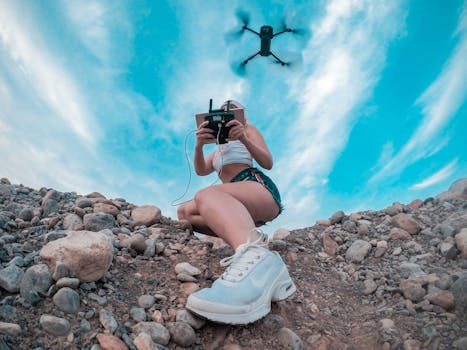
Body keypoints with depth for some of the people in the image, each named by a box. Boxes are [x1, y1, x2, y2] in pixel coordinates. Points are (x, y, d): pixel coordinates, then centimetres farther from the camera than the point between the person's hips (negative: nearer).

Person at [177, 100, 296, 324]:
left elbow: (268, 163, 3)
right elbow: (200, 170, 14)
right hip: (238, 207, 7)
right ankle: (247, 236, -24)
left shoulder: (249, 129, 21)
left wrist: (244, 139, -13)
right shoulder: (218, 150, 37)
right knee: (185, 211, -5)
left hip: (260, 188, -7)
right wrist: (199, 146, -7)